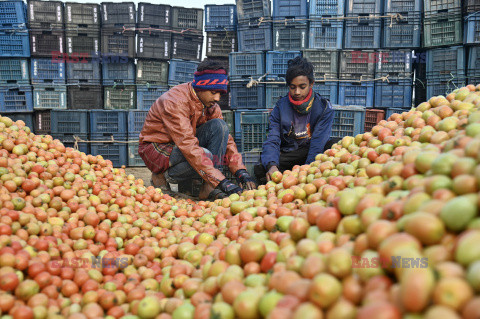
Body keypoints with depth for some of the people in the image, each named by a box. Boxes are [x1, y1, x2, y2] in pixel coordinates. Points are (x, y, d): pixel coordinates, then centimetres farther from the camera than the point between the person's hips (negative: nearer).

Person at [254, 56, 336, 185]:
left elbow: (319, 142, -17)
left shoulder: (324, 107, -7)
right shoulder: (281, 106, -1)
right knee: (259, 169, -26)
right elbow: (272, 140, -10)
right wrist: (272, 165, -32)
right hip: (288, 155, 1)